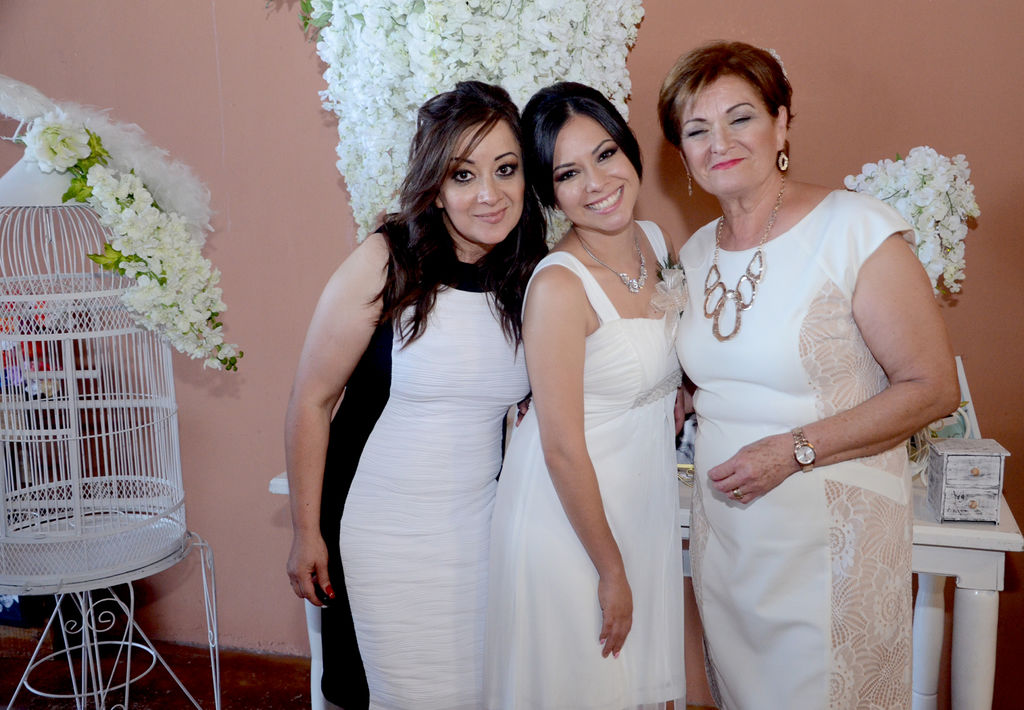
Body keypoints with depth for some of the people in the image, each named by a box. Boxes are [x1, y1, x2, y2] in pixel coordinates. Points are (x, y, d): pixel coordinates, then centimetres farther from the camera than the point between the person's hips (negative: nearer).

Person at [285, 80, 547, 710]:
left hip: (481, 526, 4)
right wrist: (306, 532, -6)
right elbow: (311, 401, -9)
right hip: (383, 529, -3)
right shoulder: (385, 263, -15)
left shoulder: (534, 276, -2)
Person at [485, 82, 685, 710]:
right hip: (572, 520, -7)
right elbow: (563, 450, -20)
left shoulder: (656, 241, 0)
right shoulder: (559, 285, -23)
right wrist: (611, 569, -14)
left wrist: (675, 406, -2)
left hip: (648, 508, 7)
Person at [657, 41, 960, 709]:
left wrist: (794, 451, -20)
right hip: (724, 523, 6)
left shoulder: (855, 229, -15)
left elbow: (933, 388, -14)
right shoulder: (697, 252, 5)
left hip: (832, 529, -5)